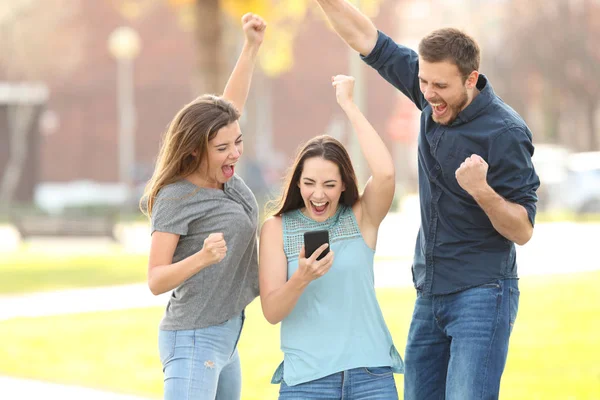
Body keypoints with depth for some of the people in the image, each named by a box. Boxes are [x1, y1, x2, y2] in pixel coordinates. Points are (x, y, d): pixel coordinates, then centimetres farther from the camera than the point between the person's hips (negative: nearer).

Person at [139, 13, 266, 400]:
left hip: (226, 338, 9)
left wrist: (252, 46, 17)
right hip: (193, 340, -9)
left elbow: (230, 107, 21)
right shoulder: (176, 197, -15)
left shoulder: (223, 175, 6)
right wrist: (202, 258, -35)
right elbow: (156, 280, -18)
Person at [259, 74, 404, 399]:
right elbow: (271, 312, -4)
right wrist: (301, 279, -24)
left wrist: (348, 105, -11)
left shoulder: (361, 218, 4)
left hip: (370, 374, 0)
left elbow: (385, 173, -16)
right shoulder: (276, 229, 3)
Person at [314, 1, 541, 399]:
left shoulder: (505, 133, -19)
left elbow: (522, 231, -16)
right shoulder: (435, 96, 0)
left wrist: (482, 190, -33)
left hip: (481, 296, -8)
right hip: (430, 293, 8)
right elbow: (370, 42, 9)